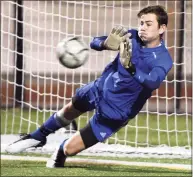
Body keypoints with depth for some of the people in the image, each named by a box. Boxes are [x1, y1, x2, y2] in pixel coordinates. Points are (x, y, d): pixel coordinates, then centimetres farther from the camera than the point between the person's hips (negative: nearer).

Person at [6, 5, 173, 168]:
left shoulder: (163, 59, -28)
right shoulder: (132, 37, -13)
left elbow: (153, 82, -48)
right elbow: (95, 42, -15)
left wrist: (130, 67, -64)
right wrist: (105, 44, -39)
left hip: (115, 111, -5)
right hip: (101, 86, 5)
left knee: (69, 148, -1)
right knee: (69, 111, 31)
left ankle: (60, 153, 37)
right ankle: (38, 136, 60)